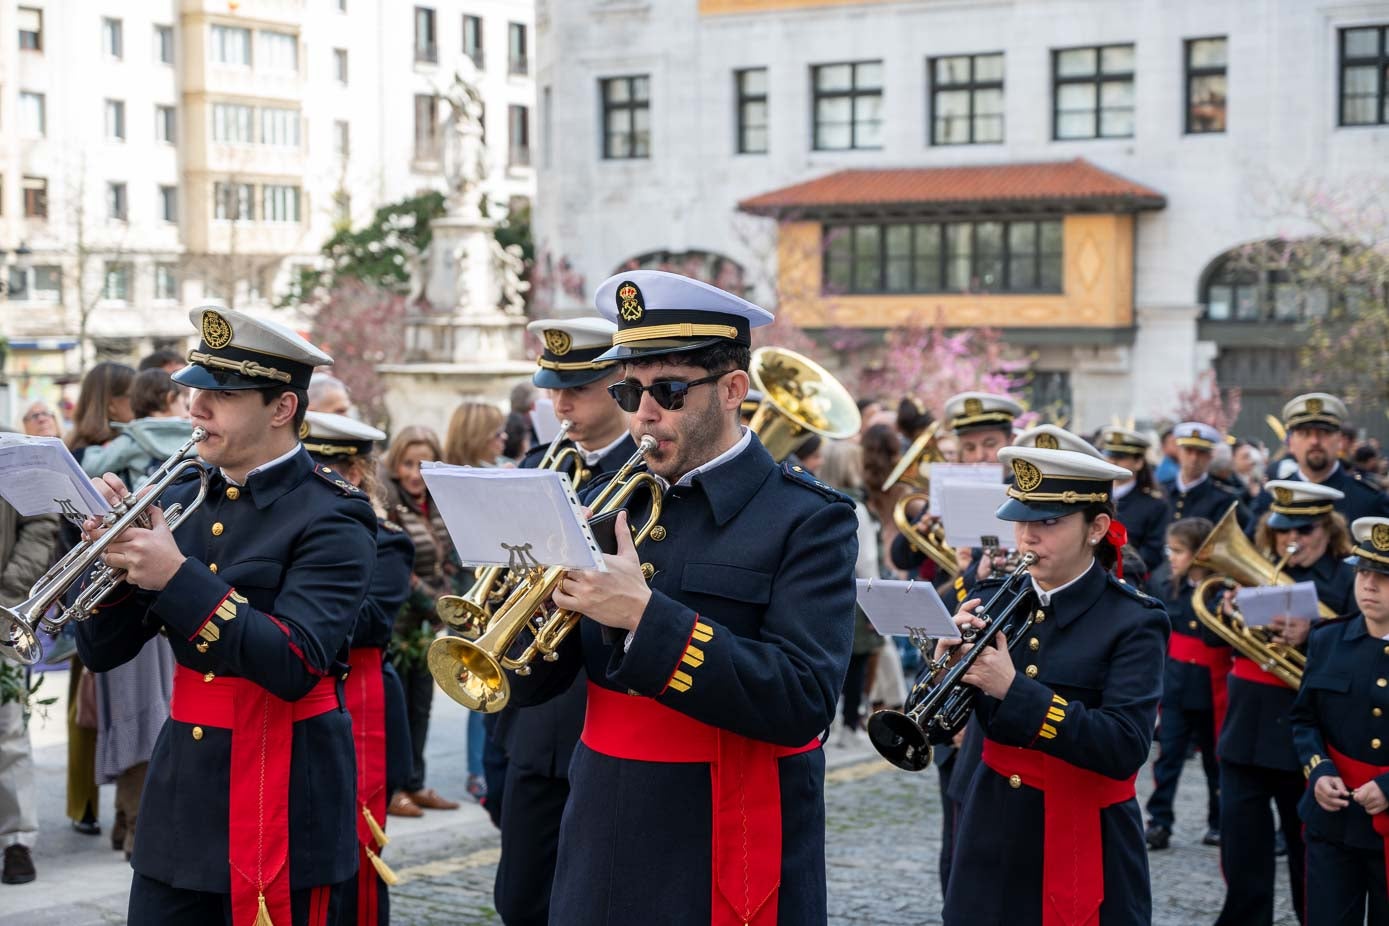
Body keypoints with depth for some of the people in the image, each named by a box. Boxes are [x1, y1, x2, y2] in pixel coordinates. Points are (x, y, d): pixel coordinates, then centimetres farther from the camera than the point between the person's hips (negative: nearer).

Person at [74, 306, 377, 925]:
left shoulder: (332, 518, -11)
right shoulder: (180, 502, 8)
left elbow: (295, 667, -23)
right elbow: (103, 652, 9)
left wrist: (178, 578, -24)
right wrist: (112, 547, -8)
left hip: (283, 802, -5)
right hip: (182, 789, 6)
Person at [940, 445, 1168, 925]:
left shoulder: (1133, 622, -9)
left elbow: (1126, 747, -22)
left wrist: (1015, 690, -28)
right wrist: (954, 656, -16)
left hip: (1082, 850, -4)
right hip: (993, 837, 4)